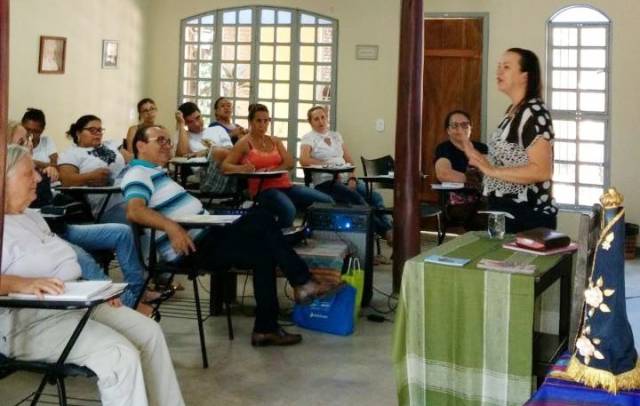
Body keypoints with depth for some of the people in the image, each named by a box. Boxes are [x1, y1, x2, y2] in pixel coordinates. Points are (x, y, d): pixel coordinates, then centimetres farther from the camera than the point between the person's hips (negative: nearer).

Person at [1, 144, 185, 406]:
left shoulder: (32, 217, 17)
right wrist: (22, 283, -39)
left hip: (76, 303, 9)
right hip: (31, 321, -9)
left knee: (149, 332, -1)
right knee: (120, 355, -24)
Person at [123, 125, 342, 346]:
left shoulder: (155, 172, 22)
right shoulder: (138, 174, -10)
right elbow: (134, 211, -29)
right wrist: (171, 226, -41)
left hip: (207, 237, 10)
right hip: (192, 247, -10)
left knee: (260, 218, -2)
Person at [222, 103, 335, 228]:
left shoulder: (275, 141, 19)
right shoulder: (244, 143, 4)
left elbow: (289, 163, 6)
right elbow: (225, 166, -5)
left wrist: (270, 170, -14)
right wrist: (242, 168, -27)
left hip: (286, 185, 6)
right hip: (263, 189, -6)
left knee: (327, 201, -14)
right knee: (288, 210, -40)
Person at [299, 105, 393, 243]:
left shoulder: (336, 136, 21)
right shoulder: (308, 137, 5)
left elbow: (349, 160, 16)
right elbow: (304, 160, -13)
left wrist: (352, 178, -3)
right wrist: (329, 164, -11)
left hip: (346, 179, 5)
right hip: (325, 182, -5)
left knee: (375, 196, -22)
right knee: (356, 197, -31)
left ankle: (389, 229, -30)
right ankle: (385, 231, -29)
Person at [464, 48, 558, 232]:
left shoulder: (534, 112, -18)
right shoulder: (513, 111, 11)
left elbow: (542, 170, -25)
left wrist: (492, 170, -26)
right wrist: (480, 159, 10)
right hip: (505, 210, 9)